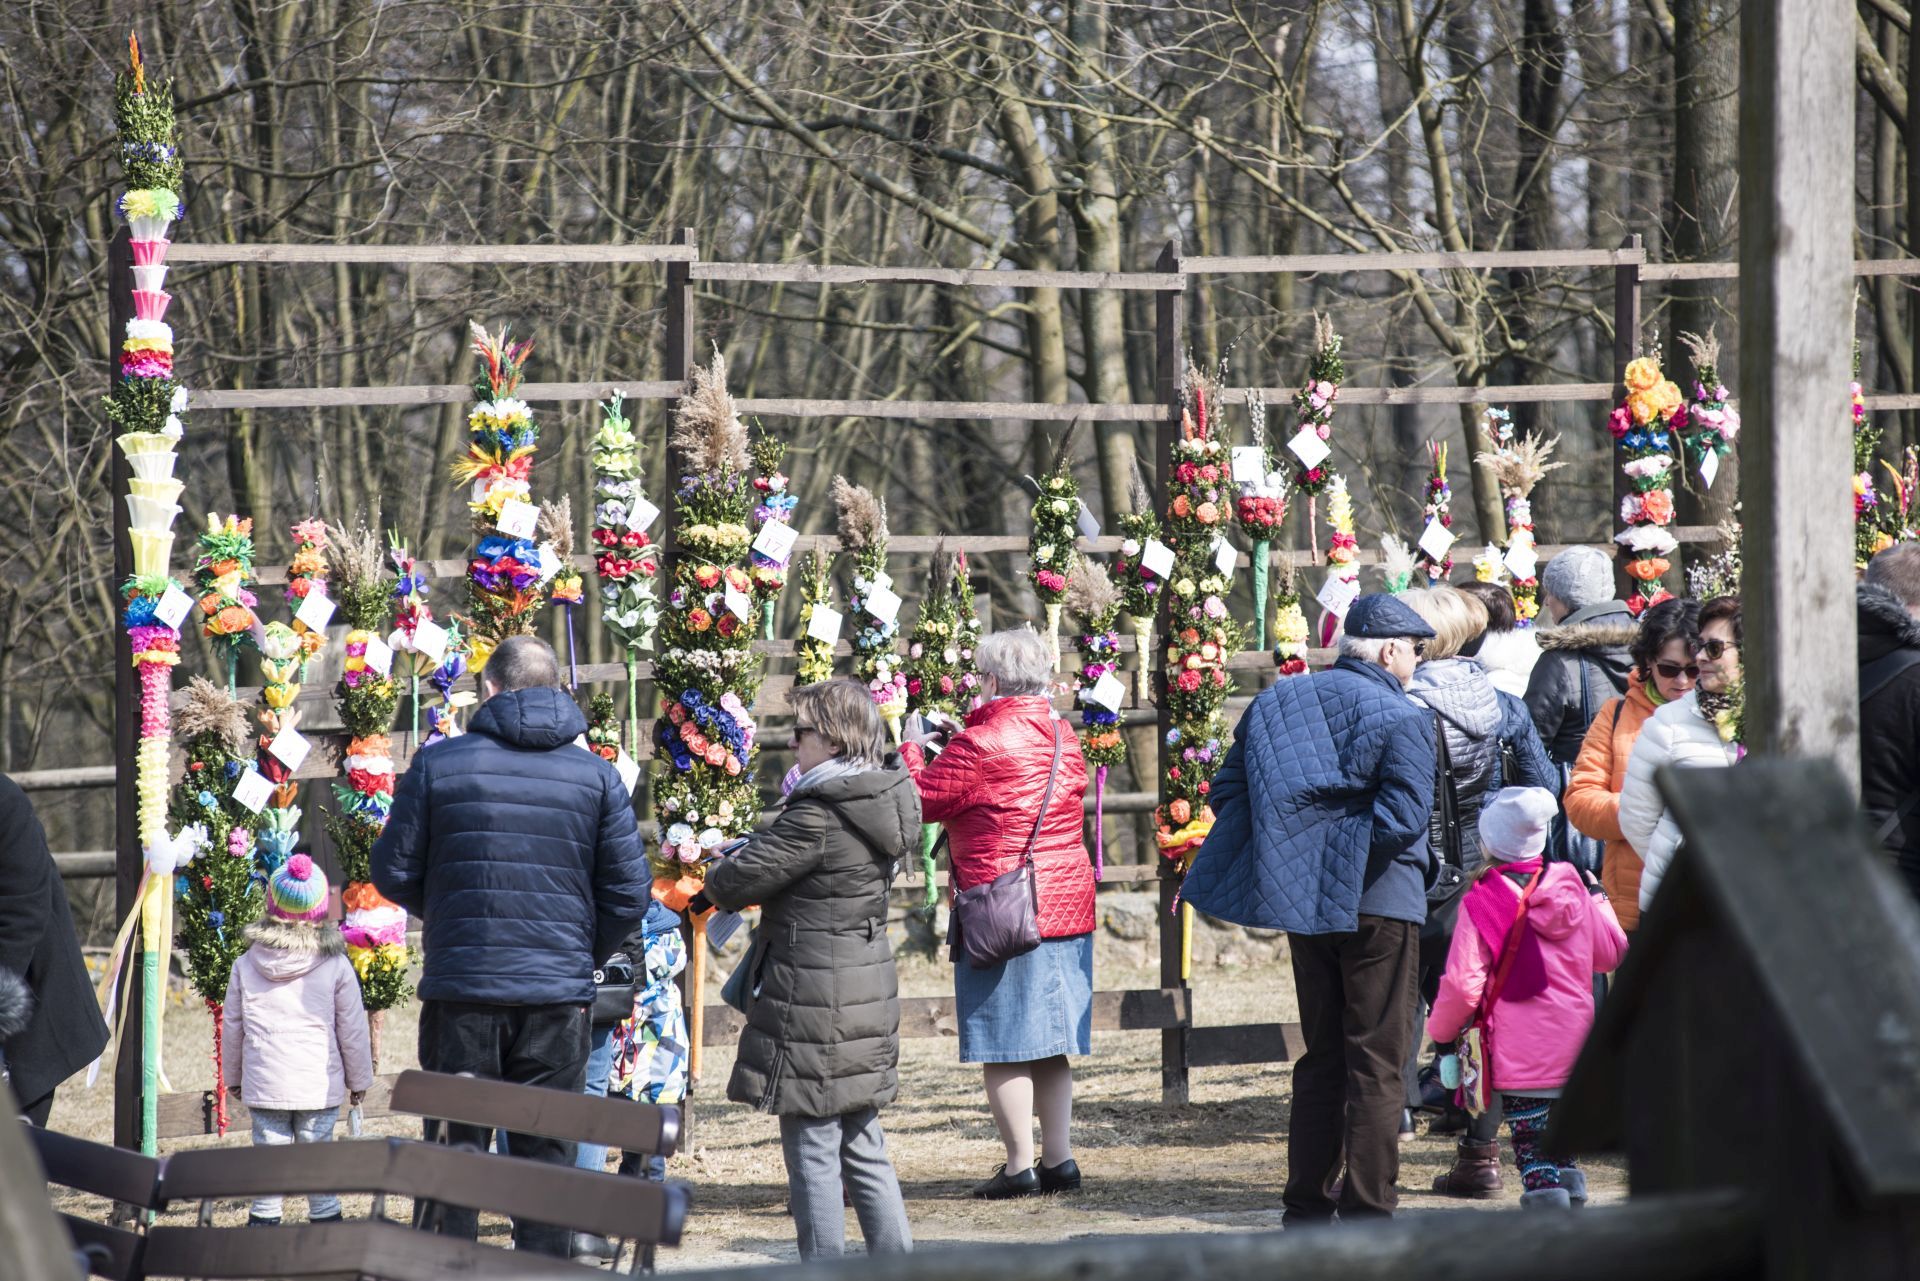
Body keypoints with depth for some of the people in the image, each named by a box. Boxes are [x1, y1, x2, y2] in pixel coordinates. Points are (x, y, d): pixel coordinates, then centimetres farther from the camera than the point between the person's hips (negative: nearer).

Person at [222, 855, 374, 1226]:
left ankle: (263, 1222, 6)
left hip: (264, 1084, 1)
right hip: (319, 1084, -1)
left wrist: (232, 1077, 21)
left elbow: (232, 1026, 8)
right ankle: (325, 1217, 9)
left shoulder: (245, 965, 0)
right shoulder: (336, 967, -5)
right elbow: (352, 1030, 1)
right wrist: (359, 1080, 13)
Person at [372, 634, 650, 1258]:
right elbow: (630, 894, 1)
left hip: (461, 986, -1)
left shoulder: (438, 765, -2)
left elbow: (393, 872, 2)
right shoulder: (596, 776, 1)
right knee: (547, 1154, 6)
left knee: (454, 1146, 6)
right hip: (558, 996, 1)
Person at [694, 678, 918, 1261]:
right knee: (863, 1146, 15)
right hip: (866, 999, 9)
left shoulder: (816, 818, -19)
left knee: (812, 1148, -1)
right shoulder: (881, 809, 8)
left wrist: (709, 886, 8)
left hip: (813, 1005, -9)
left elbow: (742, 877, -13)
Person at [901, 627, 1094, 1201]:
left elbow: (920, 800, -6)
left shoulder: (979, 745, -14)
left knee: (1004, 1046, -2)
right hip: (1068, 907, 7)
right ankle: (1059, 1159, 13)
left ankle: (1020, 1165, -4)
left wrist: (913, 751, 15)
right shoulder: (1064, 740, 9)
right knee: (1051, 1045, 12)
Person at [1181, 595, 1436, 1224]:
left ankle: (1306, 1204, 17)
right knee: (1376, 1062, 0)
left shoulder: (1276, 702, 9)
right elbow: (1405, 816, -20)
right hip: (1377, 904, -6)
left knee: (1321, 1058, 17)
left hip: (1304, 906, 6)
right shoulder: (1401, 717, -11)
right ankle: (1367, 1211, -2)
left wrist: (1295, 843, 10)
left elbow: (1228, 791, 9)